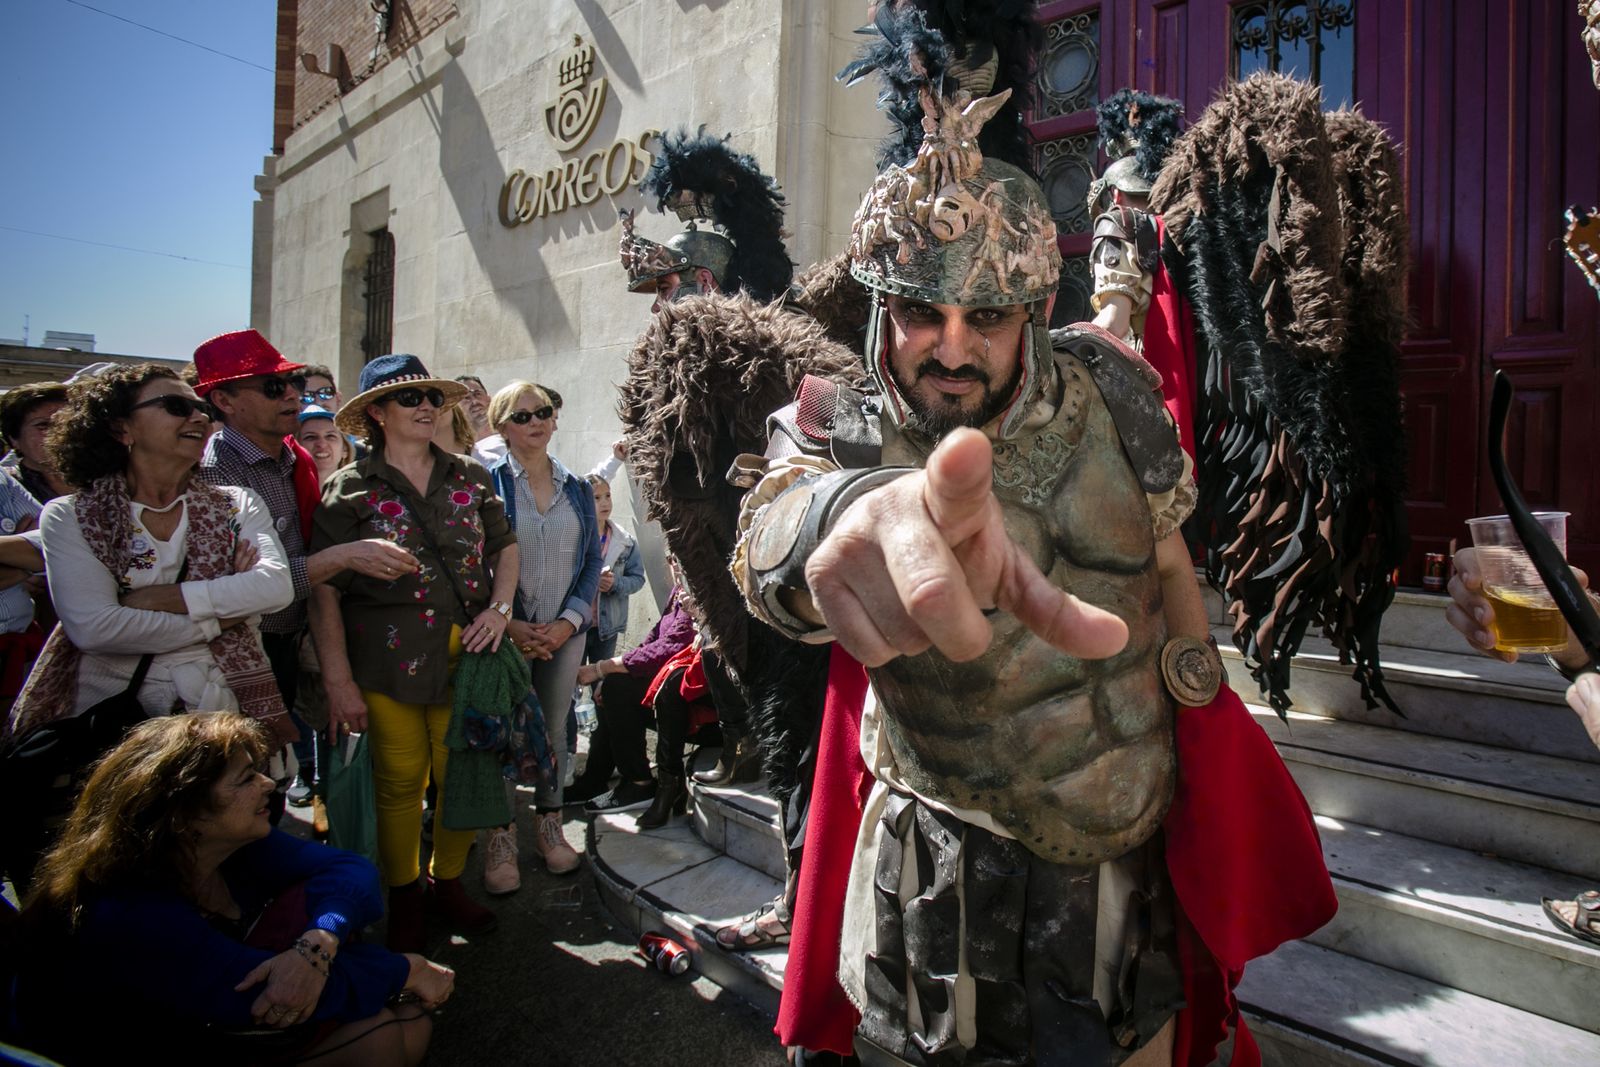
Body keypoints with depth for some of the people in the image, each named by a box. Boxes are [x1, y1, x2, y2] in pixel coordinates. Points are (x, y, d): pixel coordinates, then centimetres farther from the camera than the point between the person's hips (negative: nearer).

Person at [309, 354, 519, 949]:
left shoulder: (468, 477, 9)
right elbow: (325, 592, -5)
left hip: (466, 654, 3)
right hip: (390, 659, -2)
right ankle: (403, 897, 28)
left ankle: (449, 883, 30)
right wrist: (338, 681, -10)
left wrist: (500, 606, 0)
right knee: (400, 781, 6)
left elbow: (505, 546, 17)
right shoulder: (350, 489, -1)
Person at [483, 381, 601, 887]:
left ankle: (548, 822, 27)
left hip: (565, 631, 3)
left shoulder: (577, 489, 9)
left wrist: (568, 621, -5)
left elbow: (593, 560, 7)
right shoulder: (487, 483, -2)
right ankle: (499, 835, 19)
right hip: (506, 632, -3)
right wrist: (508, 623, -13)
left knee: (554, 728, 11)